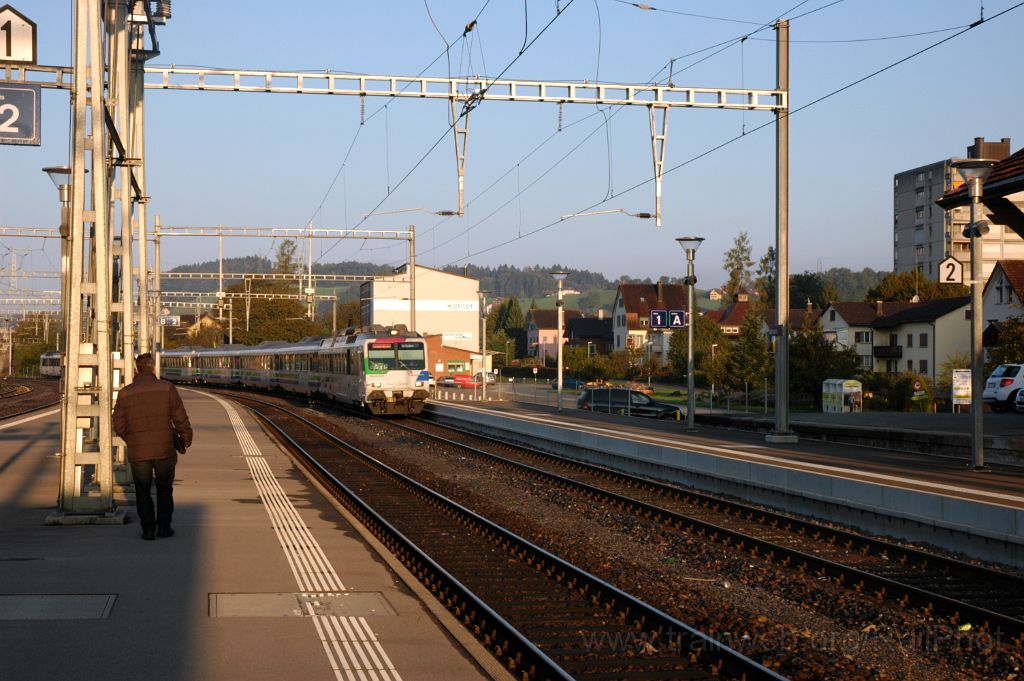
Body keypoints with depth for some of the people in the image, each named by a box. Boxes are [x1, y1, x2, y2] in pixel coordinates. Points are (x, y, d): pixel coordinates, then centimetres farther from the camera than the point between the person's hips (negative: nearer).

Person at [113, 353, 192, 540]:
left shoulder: (125, 393, -4)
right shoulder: (167, 388, -8)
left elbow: (119, 426, 2)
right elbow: (180, 417, -8)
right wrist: (187, 437, 9)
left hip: (138, 453, 0)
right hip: (164, 449, 0)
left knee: (143, 491, 13)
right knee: (164, 489, 17)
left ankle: (148, 529, 10)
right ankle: (163, 527, 17)